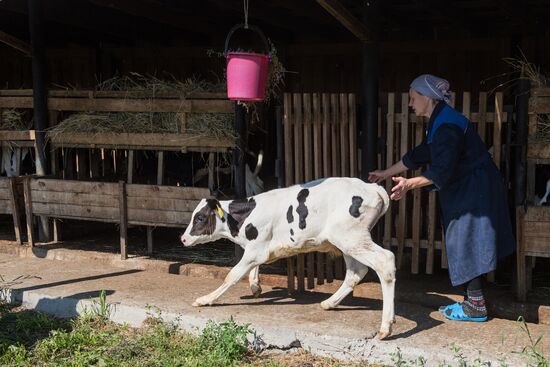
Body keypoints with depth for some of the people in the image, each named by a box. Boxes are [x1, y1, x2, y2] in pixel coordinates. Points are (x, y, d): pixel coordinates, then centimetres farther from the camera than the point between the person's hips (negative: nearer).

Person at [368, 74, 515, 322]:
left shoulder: (447, 125, -21)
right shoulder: (438, 122, 11)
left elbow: (442, 171, -26)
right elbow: (419, 155, 17)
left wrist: (409, 184, -29)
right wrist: (386, 173, 19)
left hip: (475, 191, -10)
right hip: (464, 190, 10)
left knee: (467, 246, -4)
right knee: (466, 246, 14)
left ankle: (476, 307, 4)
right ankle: (472, 300, 22)